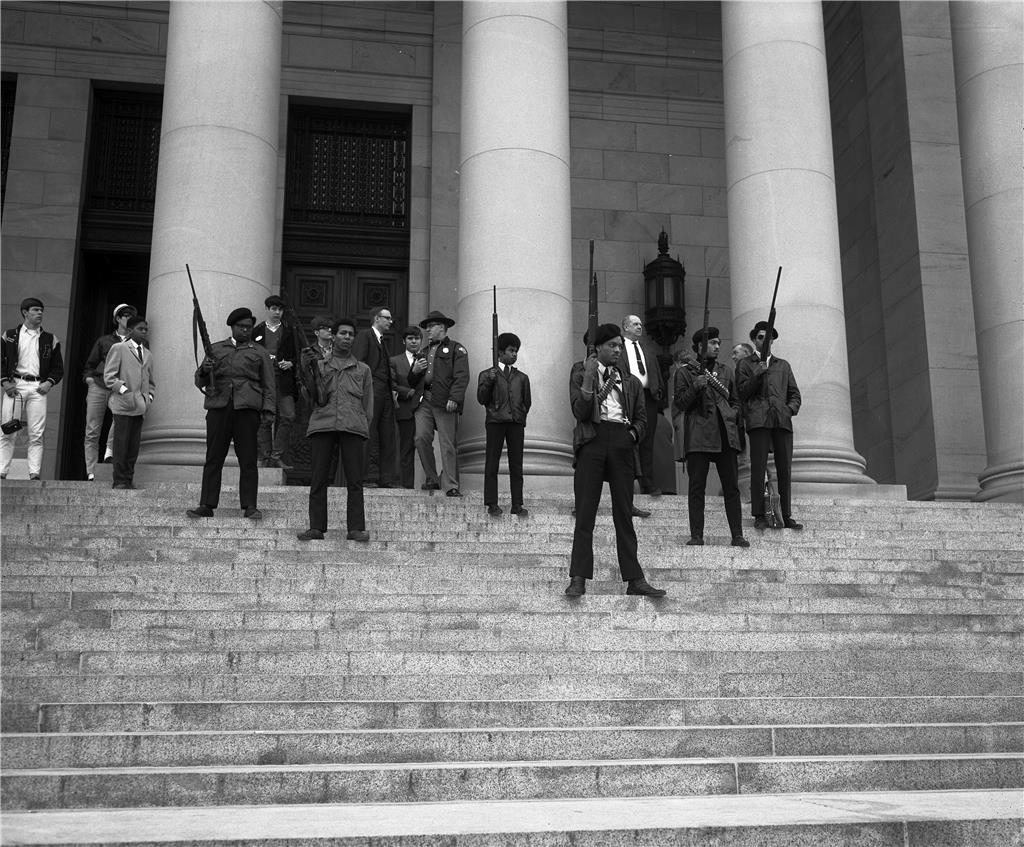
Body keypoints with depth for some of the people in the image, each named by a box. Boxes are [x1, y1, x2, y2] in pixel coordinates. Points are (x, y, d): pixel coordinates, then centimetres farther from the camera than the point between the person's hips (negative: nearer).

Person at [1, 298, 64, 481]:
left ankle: (34, 474, -4)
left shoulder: (50, 339, 13)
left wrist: (49, 382, -2)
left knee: (36, 435, -4)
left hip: (38, 388, 1)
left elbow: (58, 367, 14)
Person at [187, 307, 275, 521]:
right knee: (213, 459, 1)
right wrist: (205, 370, -4)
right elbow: (199, 381, 18)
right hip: (218, 407, 1)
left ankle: (249, 506, 2)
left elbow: (269, 385, 10)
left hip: (247, 408, -1)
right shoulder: (216, 349, 19)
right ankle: (206, 505, 4)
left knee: (248, 460, -2)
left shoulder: (260, 352, 15)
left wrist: (268, 409, -3)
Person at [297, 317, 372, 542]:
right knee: (318, 479, -3)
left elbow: (368, 404, 20)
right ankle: (316, 527, 1)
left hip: (353, 428, 0)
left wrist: (364, 427, 7)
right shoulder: (319, 365, 20)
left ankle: (356, 528, -4)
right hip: (322, 424, 0)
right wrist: (306, 367, -2)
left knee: (355, 481, -5)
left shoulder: (363, 369, 22)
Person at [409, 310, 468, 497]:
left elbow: (462, 377, -6)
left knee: (448, 445, -7)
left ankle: (451, 486, -4)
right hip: (424, 401, 6)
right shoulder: (425, 351, 27)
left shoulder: (456, 349, 6)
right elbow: (412, 382, 30)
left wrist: (454, 398, -19)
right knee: (421, 438, -8)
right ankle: (432, 480, 5)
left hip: (445, 402, -6)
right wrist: (415, 371, 7)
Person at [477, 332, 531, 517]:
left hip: (516, 423, 2)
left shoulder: (522, 378, 17)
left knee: (516, 465, 1)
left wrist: (521, 415, 9)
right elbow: (481, 399, 1)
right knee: (492, 464, -2)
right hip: (495, 422, -2)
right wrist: (489, 382, -11)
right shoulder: (487, 375, 9)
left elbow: (527, 401, 21)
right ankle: (492, 504, 4)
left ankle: (517, 505, 4)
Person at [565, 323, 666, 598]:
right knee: (585, 512, -4)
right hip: (592, 440, -3)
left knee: (624, 513, 4)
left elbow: (641, 417, 19)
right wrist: (588, 379, -11)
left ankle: (634, 579, 5)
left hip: (621, 444, 3)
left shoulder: (631, 382, 20)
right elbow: (580, 412, -4)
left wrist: (634, 433, 0)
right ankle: (578, 578, -2)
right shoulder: (581, 377, 10)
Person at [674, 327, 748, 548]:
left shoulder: (726, 370, 21)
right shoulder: (685, 372, 8)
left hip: (726, 434, 3)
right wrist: (695, 388, -12)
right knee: (697, 487, -3)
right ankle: (696, 536, 2)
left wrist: (732, 415, 7)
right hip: (698, 436, -3)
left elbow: (735, 401, 27)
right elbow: (679, 405, 2)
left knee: (732, 487, 1)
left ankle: (737, 535, 4)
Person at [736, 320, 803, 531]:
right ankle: (759, 516, -7)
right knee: (758, 468, -9)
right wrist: (758, 374, -7)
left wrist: (791, 409, 3)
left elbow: (795, 394, 23)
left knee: (785, 469, -2)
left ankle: (787, 516, 2)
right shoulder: (745, 364, 16)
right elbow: (742, 392, 6)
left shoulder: (783, 365, 25)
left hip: (782, 420, 3)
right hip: (758, 420, -3)